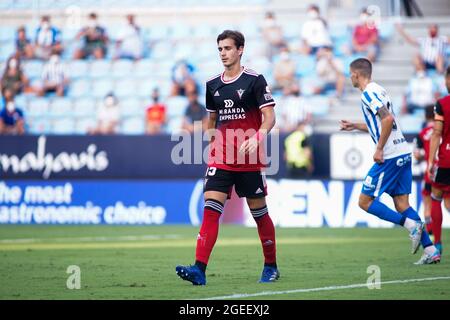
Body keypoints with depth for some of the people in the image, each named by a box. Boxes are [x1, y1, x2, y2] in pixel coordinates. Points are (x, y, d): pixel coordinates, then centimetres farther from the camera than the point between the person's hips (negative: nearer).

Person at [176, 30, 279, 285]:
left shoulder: (255, 80, -5)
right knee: (210, 209, -11)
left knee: (259, 212, 6)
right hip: (220, 159, 4)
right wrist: (209, 146, 17)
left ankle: (271, 266, 24)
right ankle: (199, 269, -20)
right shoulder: (213, 85, 10)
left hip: (249, 159, -4)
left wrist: (257, 138, -27)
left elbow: (269, 117, -10)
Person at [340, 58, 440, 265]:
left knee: (365, 201, -2)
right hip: (403, 154, 9)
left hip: (389, 156, -9)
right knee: (401, 204, 8)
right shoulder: (378, 90, 19)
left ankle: (411, 225, -13)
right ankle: (431, 250, 0)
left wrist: (379, 149, -19)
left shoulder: (369, 93, -11)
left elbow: (388, 119, -24)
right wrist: (355, 126, 33)